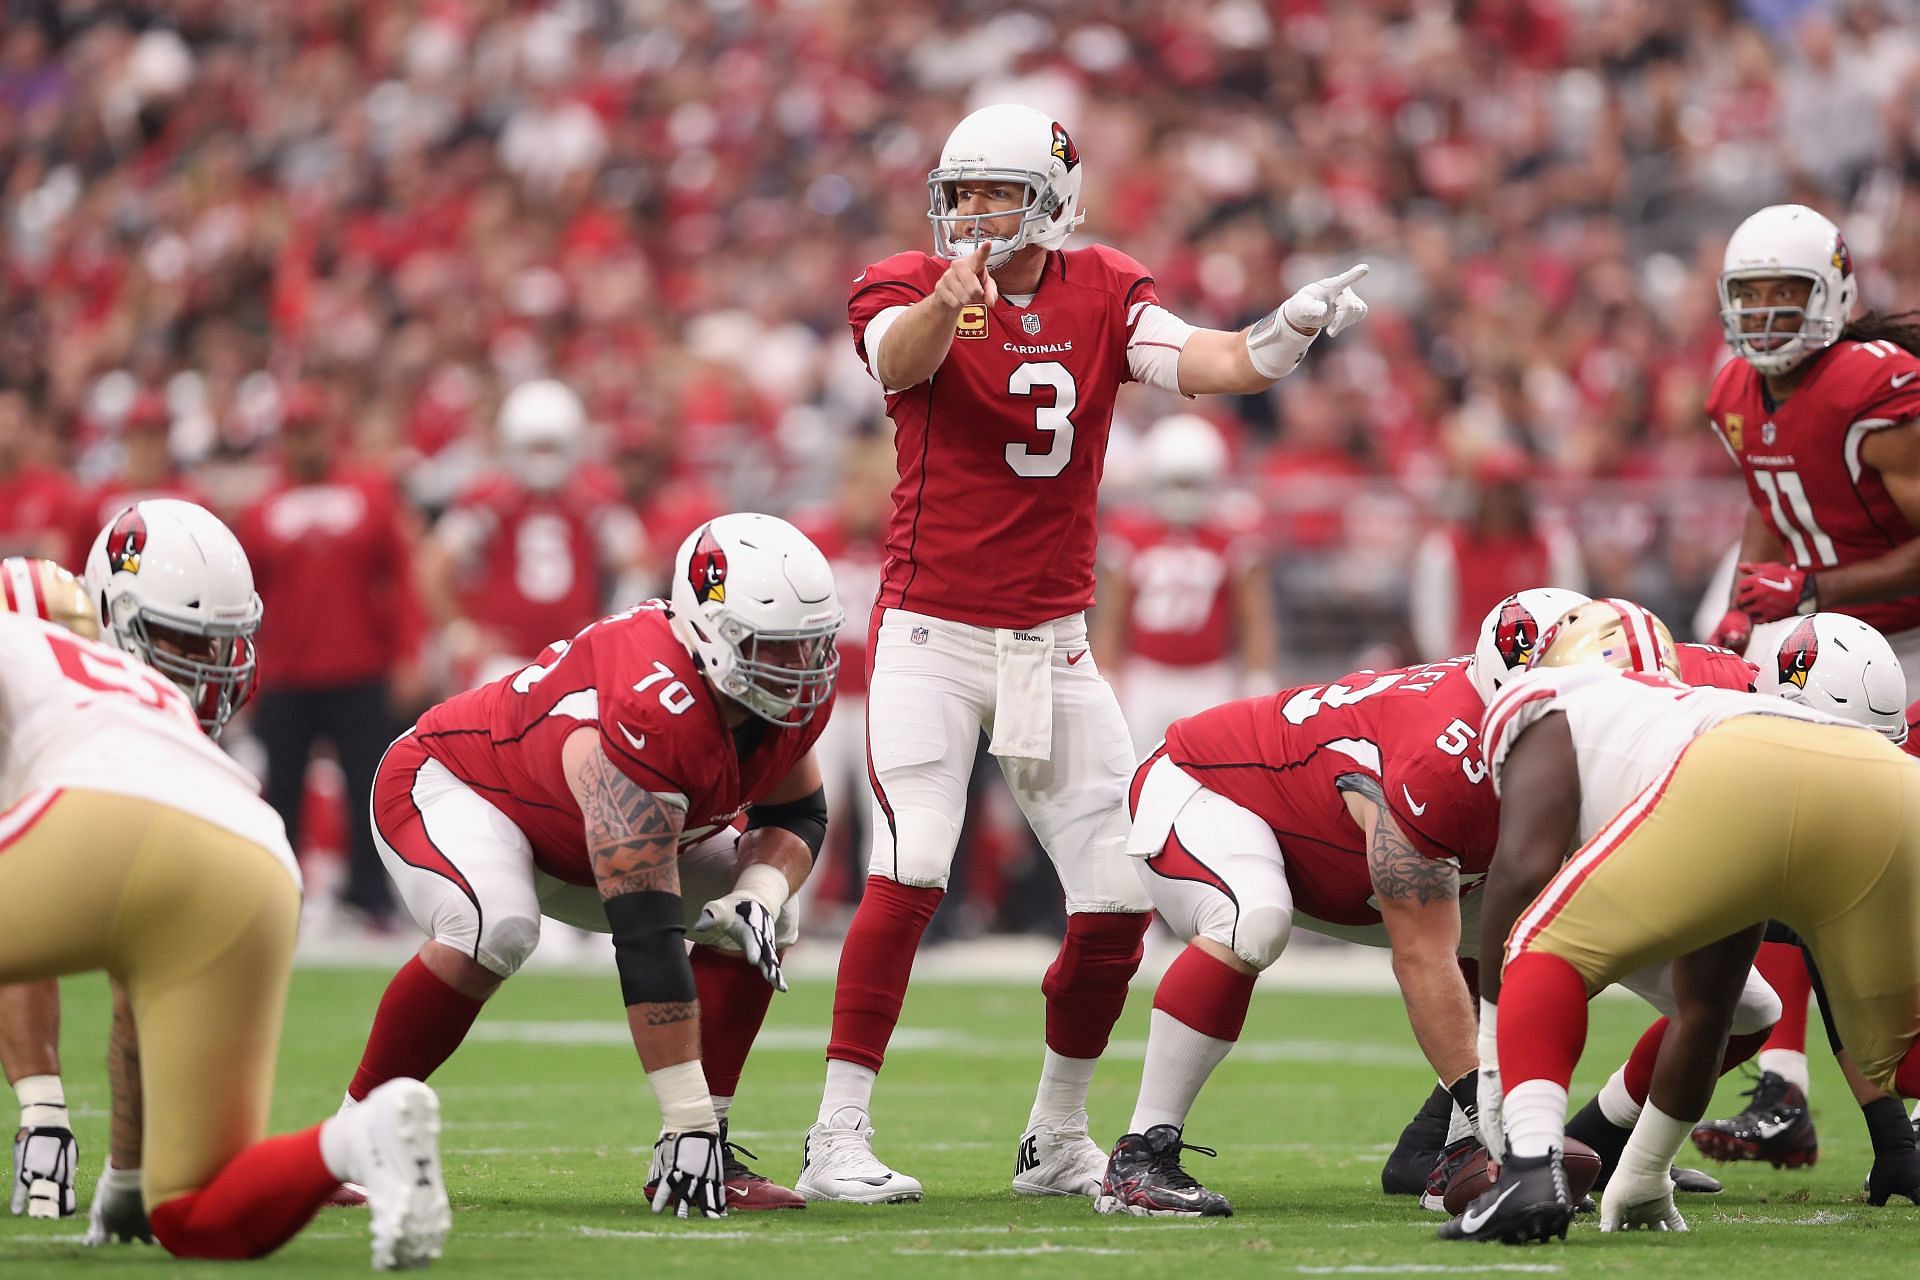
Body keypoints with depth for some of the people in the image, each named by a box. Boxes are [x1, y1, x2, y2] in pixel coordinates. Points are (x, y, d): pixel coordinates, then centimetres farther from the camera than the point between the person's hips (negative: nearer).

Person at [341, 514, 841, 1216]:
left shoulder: (796, 700, -17)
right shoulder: (650, 714, -41)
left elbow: (797, 816, 4)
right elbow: (646, 938, -44)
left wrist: (759, 892, -21)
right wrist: (687, 1119, -44)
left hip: (572, 833, 9)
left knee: (763, 920, -3)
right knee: (496, 930, -38)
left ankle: (701, 1160, -1)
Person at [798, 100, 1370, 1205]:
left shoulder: (1101, 295, 2)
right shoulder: (910, 287, -7)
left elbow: (1203, 363, -13)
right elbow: (902, 359, -31)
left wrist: (1285, 335, -34)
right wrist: (949, 302, -54)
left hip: (1053, 645, 4)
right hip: (931, 636, -4)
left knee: (1122, 896, 2)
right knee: (910, 875, -19)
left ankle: (1057, 1143, 20)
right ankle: (837, 1142, -15)